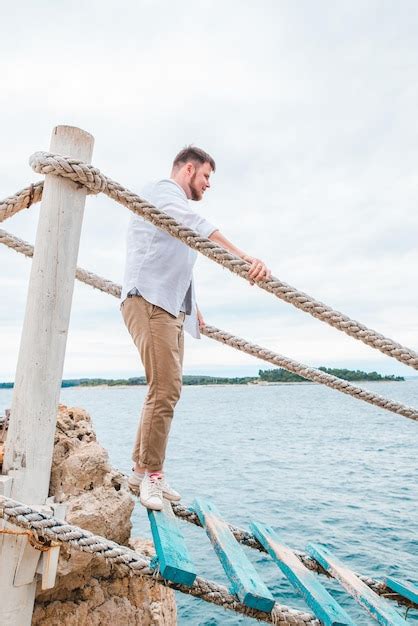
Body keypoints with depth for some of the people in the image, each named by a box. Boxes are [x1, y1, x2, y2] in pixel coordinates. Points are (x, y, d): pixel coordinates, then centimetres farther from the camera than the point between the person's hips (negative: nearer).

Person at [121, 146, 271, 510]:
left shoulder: (177, 208, 29)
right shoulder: (162, 190, -2)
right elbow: (197, 226, -25)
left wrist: (193, 307, 31)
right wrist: (244, 257, -39)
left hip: (172, 309, 10)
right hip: (149, 301, -10)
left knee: (167, 391, 8)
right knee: (165, 390, -16)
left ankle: (142, 472, 17)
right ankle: (151, 474, -4)